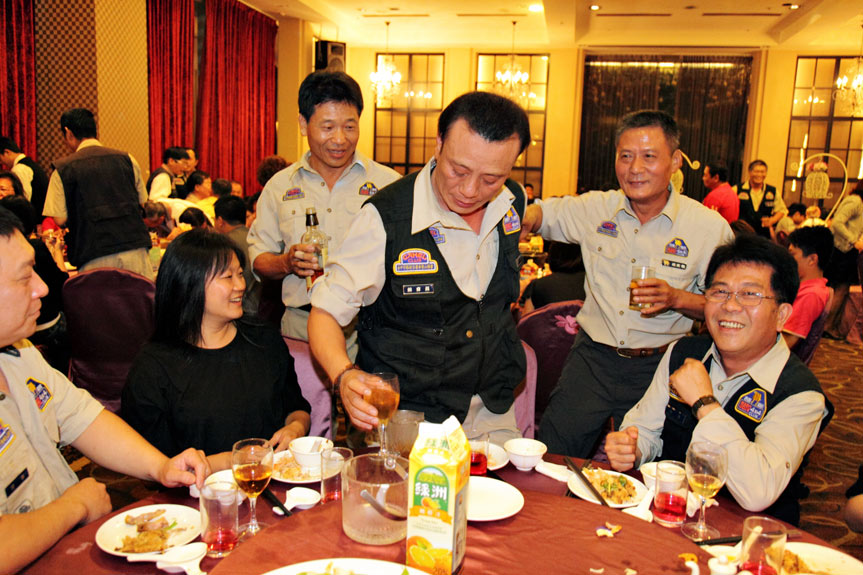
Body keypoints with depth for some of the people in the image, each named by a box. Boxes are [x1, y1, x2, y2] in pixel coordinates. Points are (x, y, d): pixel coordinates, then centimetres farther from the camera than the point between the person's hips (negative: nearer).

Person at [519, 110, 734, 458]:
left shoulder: (710, 227, -6)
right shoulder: (596, 208, 1)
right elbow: (542, 212, 13)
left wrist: (677, 299, -20)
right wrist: (526, 219, -12)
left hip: (656, 367, -1)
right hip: (592, 355, 2)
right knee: (552, 451, -1)